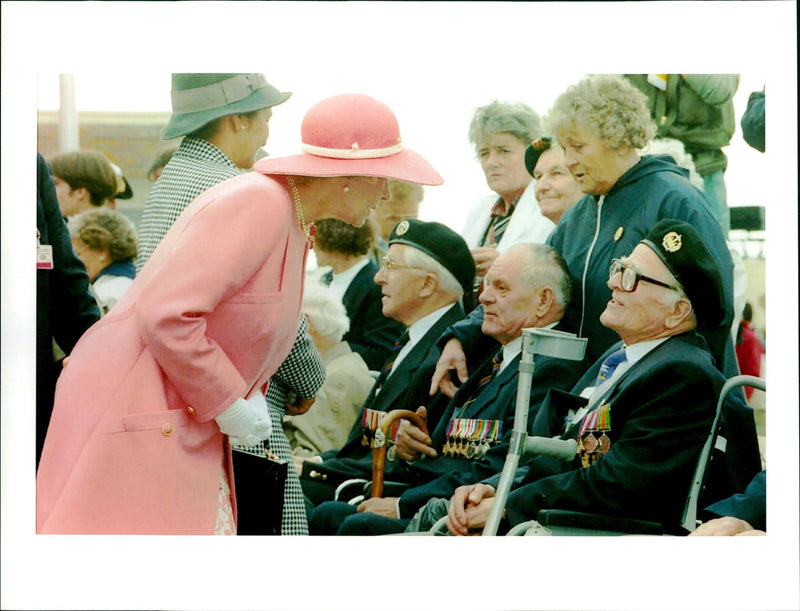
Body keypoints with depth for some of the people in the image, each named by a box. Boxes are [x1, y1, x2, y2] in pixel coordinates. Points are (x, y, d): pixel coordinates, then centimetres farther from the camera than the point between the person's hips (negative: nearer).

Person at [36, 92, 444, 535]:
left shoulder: (295, 224, 12)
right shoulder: (258, 203, -19)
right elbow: (164, 316, -26)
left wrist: (249, 393, 4)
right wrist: (230, 406, -15)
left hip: (181, 427, 10)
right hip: (130, 411, -10)